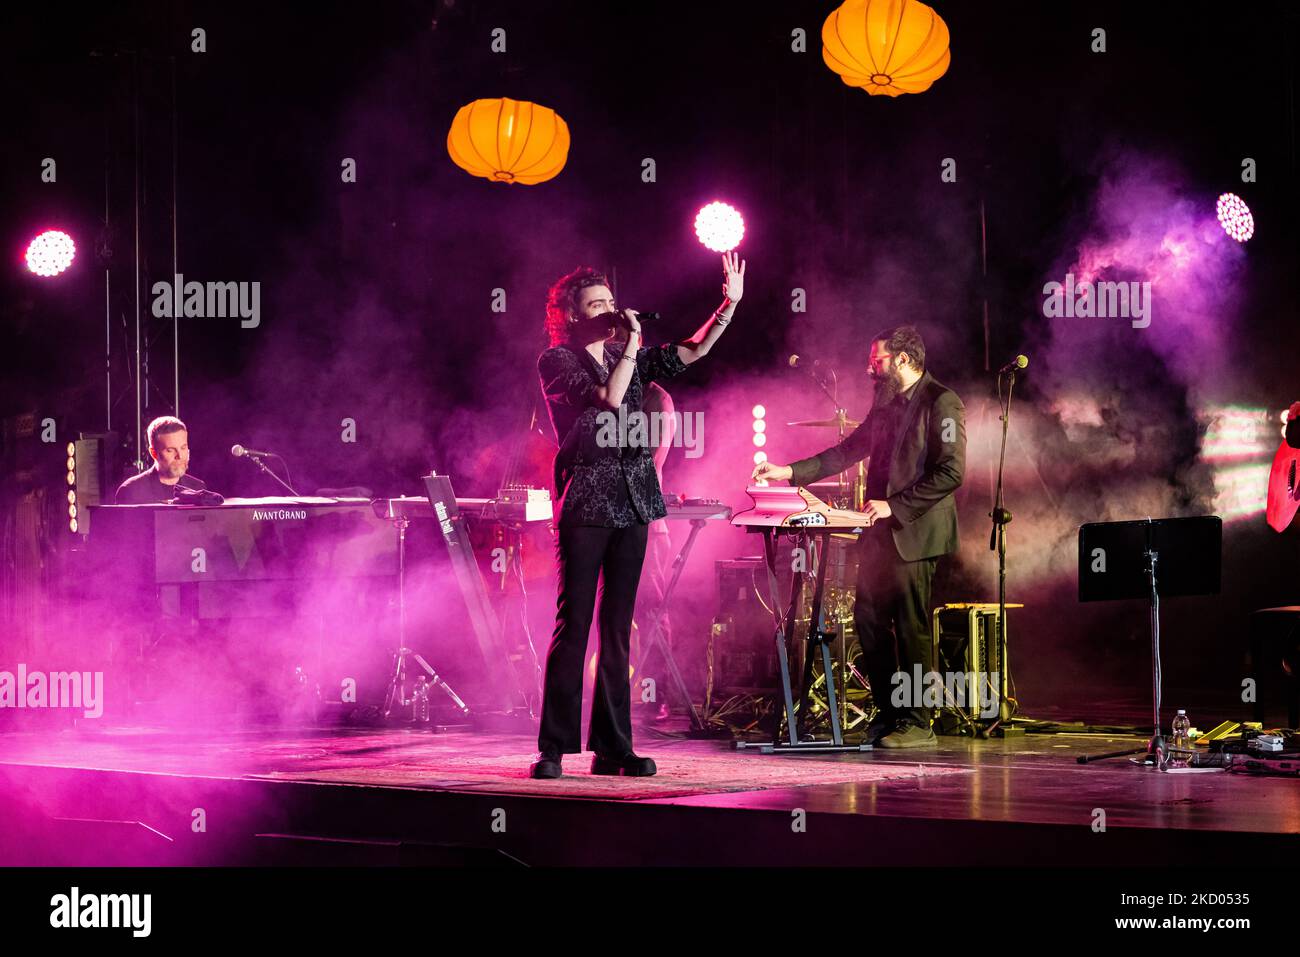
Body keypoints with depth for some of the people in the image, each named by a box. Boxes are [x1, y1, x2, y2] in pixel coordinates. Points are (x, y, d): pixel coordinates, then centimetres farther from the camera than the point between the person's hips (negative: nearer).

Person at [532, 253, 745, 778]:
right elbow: (609, 396, -17)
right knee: (573, 625, -8)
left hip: (631, 502, 6)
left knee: (617, 629, 5)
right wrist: (632, 344, -8)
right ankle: (553, 748, -5)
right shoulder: (556, 360, -2)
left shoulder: (627, 357, 16)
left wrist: (729, 305, 3)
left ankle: (612, 747, 7)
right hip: (585, 502, -6)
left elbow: (693, 351, 14)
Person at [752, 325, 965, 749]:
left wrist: (895, 506, -17)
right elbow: (847, 452, 19)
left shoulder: (941, 403, -10)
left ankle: (916, 723, 3)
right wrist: (788, 472, 10)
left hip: (916, 534, -8)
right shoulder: (885, 404, 16)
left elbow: (951, 471, -16)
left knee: (911, 630, -4)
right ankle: (888, 713, 19)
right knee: (868, 619, 8)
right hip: (881, 534, 8)